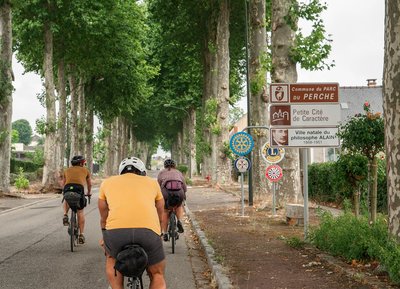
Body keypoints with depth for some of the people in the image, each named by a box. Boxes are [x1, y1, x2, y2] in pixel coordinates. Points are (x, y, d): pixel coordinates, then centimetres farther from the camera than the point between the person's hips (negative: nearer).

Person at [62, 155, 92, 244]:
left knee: (66, 202, 35)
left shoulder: (67, 170, 29)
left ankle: (65, 215, 8)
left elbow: (63, 183, 37)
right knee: (80, 212, 11)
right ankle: (81, 235, 9)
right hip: (79, 188, -2)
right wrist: (89, 192, 55)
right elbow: (89, 184, 37)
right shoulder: (85, 170, 25)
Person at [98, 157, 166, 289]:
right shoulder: (152, 182, 29)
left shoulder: (107, 182, 28)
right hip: (148, 230, 0)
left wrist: (104, 238, 57)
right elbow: (160, 217, 41)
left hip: (116, 230, 0)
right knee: (157, 275, 22)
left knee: (111, 258, 34)